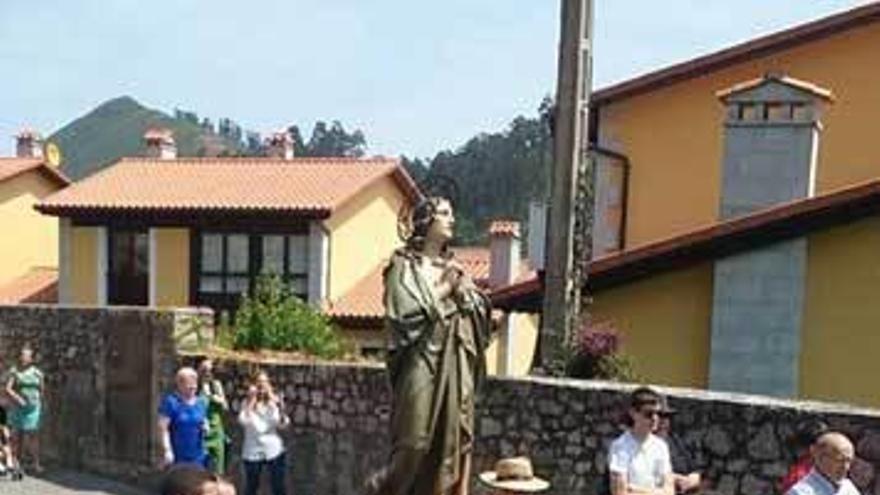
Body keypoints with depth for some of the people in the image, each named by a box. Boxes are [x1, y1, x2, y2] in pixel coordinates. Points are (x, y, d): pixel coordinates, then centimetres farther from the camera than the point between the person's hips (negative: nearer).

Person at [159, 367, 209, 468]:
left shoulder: (201, 402, 10)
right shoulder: (170, 402, -8)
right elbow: (163, 428, -11)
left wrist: (205, 427, -2)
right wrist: (167, 450, -17)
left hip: (198, 456, 6)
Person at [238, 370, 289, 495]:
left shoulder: (273, 402, 1)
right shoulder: (248, 403, -1)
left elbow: (283, 424, -10)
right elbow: (243, 420, -20)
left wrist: (281, 408, -27)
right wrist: (252, 400, -18)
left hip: (273, 450, 1)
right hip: (253, 451, 0)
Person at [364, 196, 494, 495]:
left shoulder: (453, 267, 18)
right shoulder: (404, 266, 0)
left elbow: (482, 311, 12)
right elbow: (404, 315, -12)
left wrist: (462, 291, -5)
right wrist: (441, 291, -5)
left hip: (456, 368, 6)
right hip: (422, 367, -6)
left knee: (454, 442, 2)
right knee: (415, 445, -8)